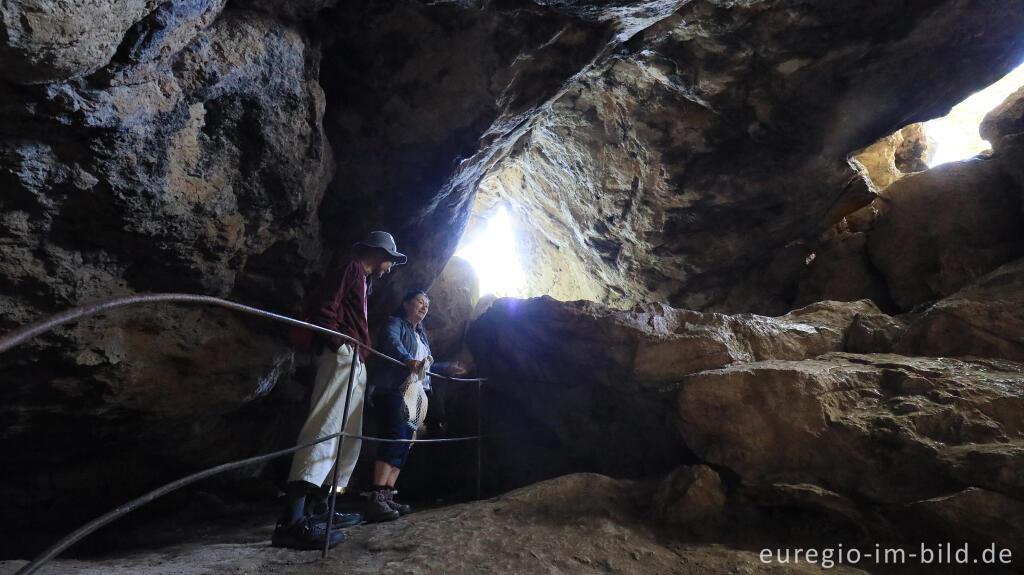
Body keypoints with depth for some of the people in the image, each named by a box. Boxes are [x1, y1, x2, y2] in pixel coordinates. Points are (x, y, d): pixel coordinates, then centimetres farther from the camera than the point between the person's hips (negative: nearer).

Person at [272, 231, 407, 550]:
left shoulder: (359, 277, 30)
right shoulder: (350, 266, 1)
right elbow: (325, 305, -13)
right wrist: (337, 344, -20)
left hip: (354, 363, 11)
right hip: (342, 355, -11)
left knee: (348, 437, 11)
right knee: (326, 426, -21)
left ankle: (317, 510, 16)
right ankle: (293, 520, -28)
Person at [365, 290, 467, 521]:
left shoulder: (421, 336, 30)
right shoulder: (396, 323, 6)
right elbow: (391, 341, -17)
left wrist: (447, 368, 31)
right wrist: (408, 359, -34)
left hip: (415, 397, 8)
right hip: (394, 390, -8)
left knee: (404, 446, 0)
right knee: (395, 439, -21)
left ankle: (387, 498, 0)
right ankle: (376, 500, -24)